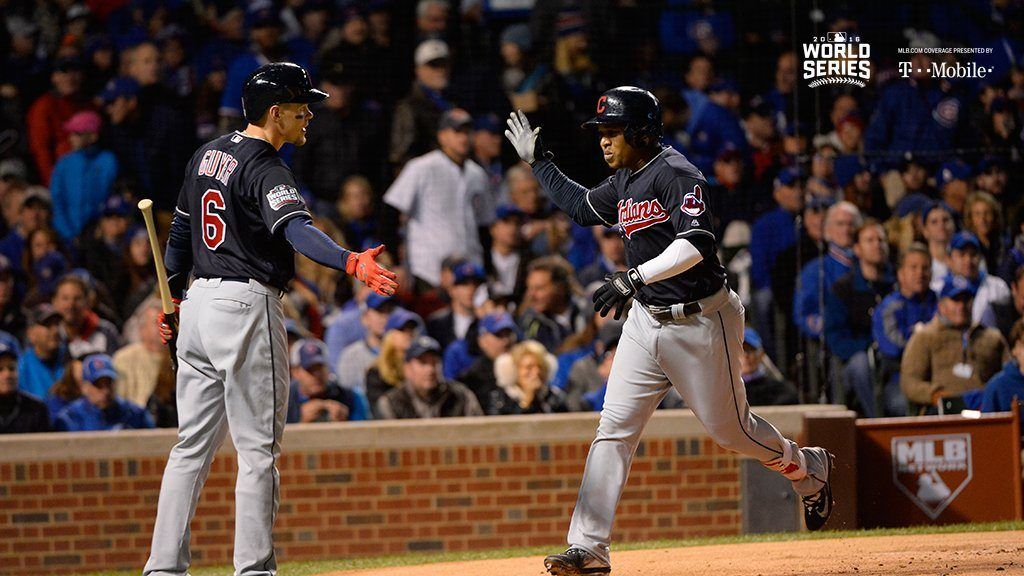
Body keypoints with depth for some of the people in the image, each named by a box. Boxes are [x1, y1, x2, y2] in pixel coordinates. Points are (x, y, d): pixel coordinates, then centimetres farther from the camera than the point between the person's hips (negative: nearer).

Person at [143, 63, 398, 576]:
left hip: (199, 303, 9)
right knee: (257, 448, -3)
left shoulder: (208, 155, 12)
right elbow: (295, 229, -32)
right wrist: (350, 263, -46)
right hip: (246, 304, -9)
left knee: (192, 444, 11)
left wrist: (173, 296, 30)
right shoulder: (265, 169, -15)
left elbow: (181, 229, 21)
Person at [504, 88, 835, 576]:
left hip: (700, 321, -8)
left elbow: (696, 242, -32)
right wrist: (536, 162, 27)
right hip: (646, 320, 8)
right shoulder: (624, 182, 10)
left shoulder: (677, 175, -18)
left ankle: (809, 469, 34)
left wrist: (634, 278, -38)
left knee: (728, 427, 5)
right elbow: (582, 207, 31)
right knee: (614, 428, -3)